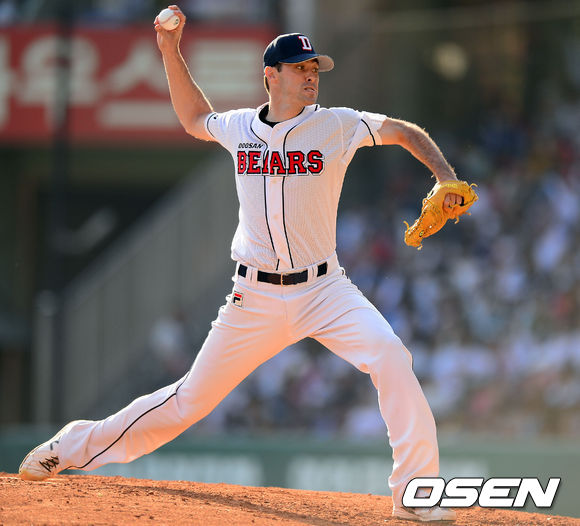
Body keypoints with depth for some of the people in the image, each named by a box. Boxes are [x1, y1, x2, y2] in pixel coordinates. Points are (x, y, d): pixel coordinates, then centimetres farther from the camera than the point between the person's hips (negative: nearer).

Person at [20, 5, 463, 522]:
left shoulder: (337, 125, -3)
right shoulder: (239, 128, 5)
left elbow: (407, 132, 5)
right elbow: (195, 119, 26)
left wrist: (446, 178, -11)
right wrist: (171, 51, 19)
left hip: (322, 288, -1)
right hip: (256, 299, 1)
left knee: (391, 358, -25)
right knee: (192, 397, 6)